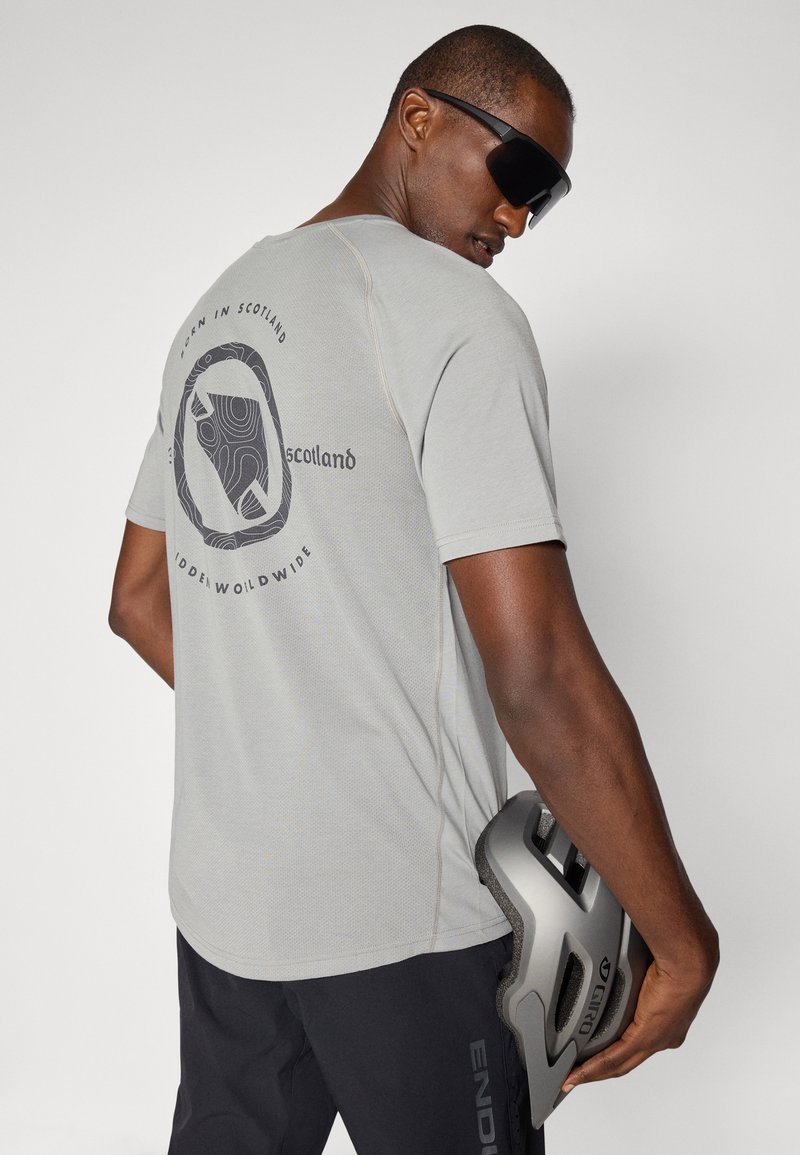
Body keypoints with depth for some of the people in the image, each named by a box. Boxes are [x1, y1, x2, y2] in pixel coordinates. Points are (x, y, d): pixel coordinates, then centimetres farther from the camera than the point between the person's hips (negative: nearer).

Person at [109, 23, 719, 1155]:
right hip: (407, 920, -7)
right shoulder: (456, 311, -14)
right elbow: (539, 675, -22)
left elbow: (138, 601, 17)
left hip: (220, 895, 8)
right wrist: (684, 939, -13)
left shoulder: (217, 309, 11)